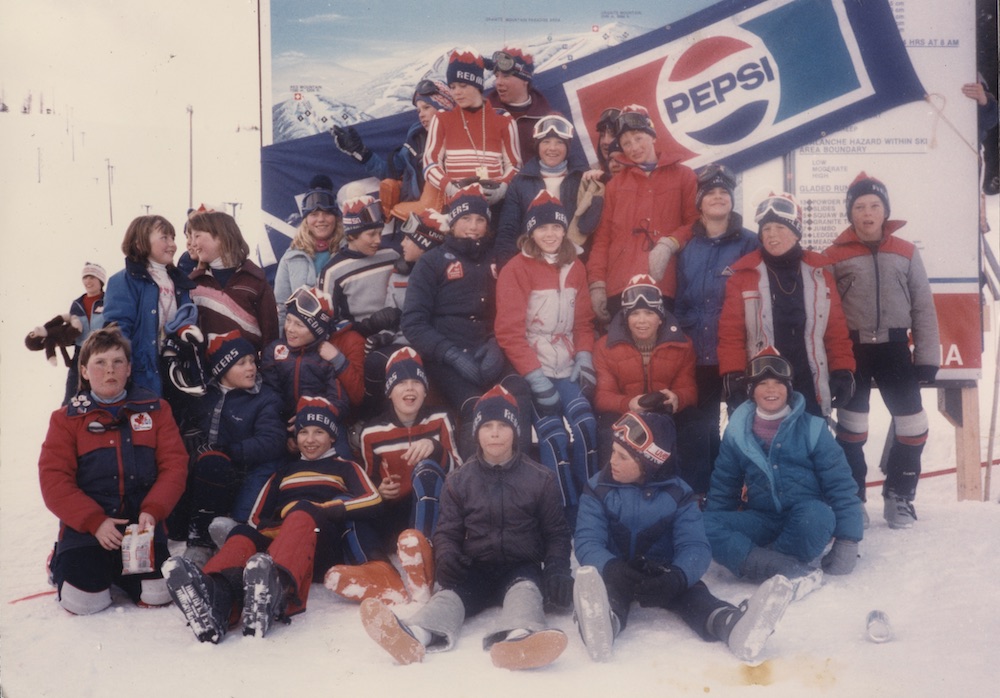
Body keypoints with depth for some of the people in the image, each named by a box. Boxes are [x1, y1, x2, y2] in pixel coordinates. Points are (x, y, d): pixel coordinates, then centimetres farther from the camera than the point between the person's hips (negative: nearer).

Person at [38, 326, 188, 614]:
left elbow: (174, 464, 1)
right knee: (83, 601, -16)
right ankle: (64, 562, 20)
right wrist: (95, 522, -16)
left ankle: (120, 567, 20)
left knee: (157, 594, -14)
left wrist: (152, 511, -15)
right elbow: (53, 481, -3)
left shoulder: (155, 409, 8)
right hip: (85, 523, -1)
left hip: (141, 521, 1)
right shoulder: (66, 419, 5)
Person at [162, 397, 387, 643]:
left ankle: (278, 586, -67)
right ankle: (216, 594, -62)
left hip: (324, 547, -3)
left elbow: (373, 501, 2)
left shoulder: (345, 469, 22)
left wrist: (322, 510, -9)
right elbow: (256, 518, 23)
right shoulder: (283, 474, 33)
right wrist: (269, 526, -2)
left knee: (302, 513, -35)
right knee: (243, 534, -28)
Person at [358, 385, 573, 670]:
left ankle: (517, 637, -67)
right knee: (451, 590, -29)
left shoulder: (541, 479, 4)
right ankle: (416, 634, -60)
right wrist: (446, 555, -16)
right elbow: (447, 530, 8)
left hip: (522, 568, -1)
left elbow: (556, 533, 7)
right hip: (475, 569, 1)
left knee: (526, 588, -34)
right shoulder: (459, 480, 7)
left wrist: (557, 570, -12)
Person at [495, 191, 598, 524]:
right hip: (532, 370, -4)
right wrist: (535, 376, -16)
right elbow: (509, 330, -11)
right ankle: (569, 516, -4)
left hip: (566, 368, 5)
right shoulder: (516, 270, -7)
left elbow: (583, 321, 16)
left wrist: (584, 359, -1)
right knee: (554, 435, -17)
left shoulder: (575, 268, 11)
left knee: (585, 423, -18)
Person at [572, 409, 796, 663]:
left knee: (693, 593, -29)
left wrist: (677, 577, -39)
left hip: (662, 574, 1)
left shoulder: (678, 494, -5)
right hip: (616, 573, -1)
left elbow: (694, 546, -16)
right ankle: (603, 622, -70)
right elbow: (587, 542, -15)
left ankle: (732, 624, -61)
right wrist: (612, 568, -38)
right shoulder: (598, 489, -5)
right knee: (606, 581, -35)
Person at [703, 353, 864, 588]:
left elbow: (839, 482, -5)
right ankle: (793, 571, -34)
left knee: (816, 515, -38)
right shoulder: (737, 431, 3)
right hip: (762, 521, 3)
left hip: (807, 519, -3)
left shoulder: (811, 427, -5)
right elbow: (723, 487, 13)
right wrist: (709, 533, 5)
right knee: (705, 526, -25)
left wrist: (847, 540, -11)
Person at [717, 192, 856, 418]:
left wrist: (843, 371, 0)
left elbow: (836, 329, 8)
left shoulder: (818, 271, 6)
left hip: (811, 389, 2)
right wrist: (733, 376, -14)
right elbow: (731, 332, -5)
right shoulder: (744, 274, -2)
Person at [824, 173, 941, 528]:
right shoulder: (834, 255, -1)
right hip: (852, 349, -2)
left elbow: (923, 308, 6)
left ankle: (899, 497, 22)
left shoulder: (907, 252, 5)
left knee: (913, 426, 3)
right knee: (851, 429, 7)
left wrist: (927, 357, 2)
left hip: (894, 348, 2)